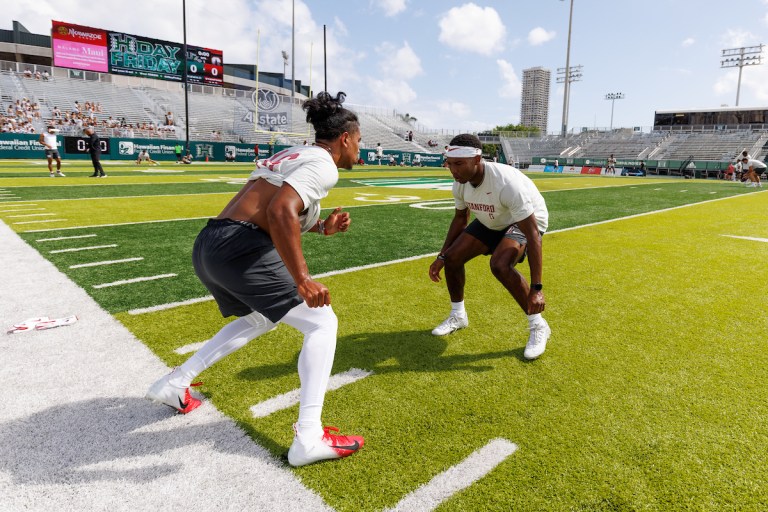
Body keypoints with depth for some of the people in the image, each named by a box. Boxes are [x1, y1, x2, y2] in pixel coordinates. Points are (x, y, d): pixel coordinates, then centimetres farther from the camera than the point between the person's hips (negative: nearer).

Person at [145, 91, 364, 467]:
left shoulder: (294, 155, 22)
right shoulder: (324, 165, -6)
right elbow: (280, 212, -25)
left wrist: (322, 227, 18)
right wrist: (303, 280, -24)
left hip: (207, 248, 10)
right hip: (240, 250, -10)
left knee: (260, 319, 31)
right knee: (322, 323, 1)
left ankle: (174, 385, 34)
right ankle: (308, 439, -1)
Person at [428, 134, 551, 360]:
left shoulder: (506, 183, -39)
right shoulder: (460, 183, -17)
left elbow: (533, 235, -38)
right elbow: (460, 218, 3)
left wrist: (536, 288, -40)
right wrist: (441, 256, 1)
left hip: (525, 222, -7)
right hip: (490, 222, 7)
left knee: (500, 265, -33)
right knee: (452, 257, -4)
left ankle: (538, 327, -11)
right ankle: (457, 316, 22)